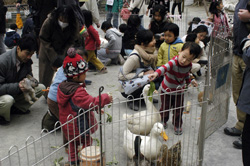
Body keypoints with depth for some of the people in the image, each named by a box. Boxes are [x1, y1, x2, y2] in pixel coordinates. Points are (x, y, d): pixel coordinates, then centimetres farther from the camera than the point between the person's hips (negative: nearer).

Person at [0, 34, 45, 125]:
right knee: (7, 100, -41)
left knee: (41, 88, -8)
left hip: (16, 92, 7)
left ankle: (17, 108, 0)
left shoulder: (26, 60, -6)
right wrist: (17, 86, -41)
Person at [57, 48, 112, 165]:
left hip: (67, 124, 8)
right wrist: (106, 98, -23)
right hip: (80, 126, -8)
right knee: (86, 141, 15)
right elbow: (92, 103, -35)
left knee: (72, 142, 25)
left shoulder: (62, 86, -6)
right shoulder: (78, 92, -34)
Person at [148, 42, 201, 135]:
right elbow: (165, 67, -54)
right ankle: (163, 121, 45)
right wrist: (156, 73, -72)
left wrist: (190, 81, -4)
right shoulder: (174, 62, -32)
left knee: (178, 110, 13)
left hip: (179, 92, 3)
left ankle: (177, 125, 37)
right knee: (165, 107, 16)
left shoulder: (189, 65, -13)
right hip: (167, 90, -3)